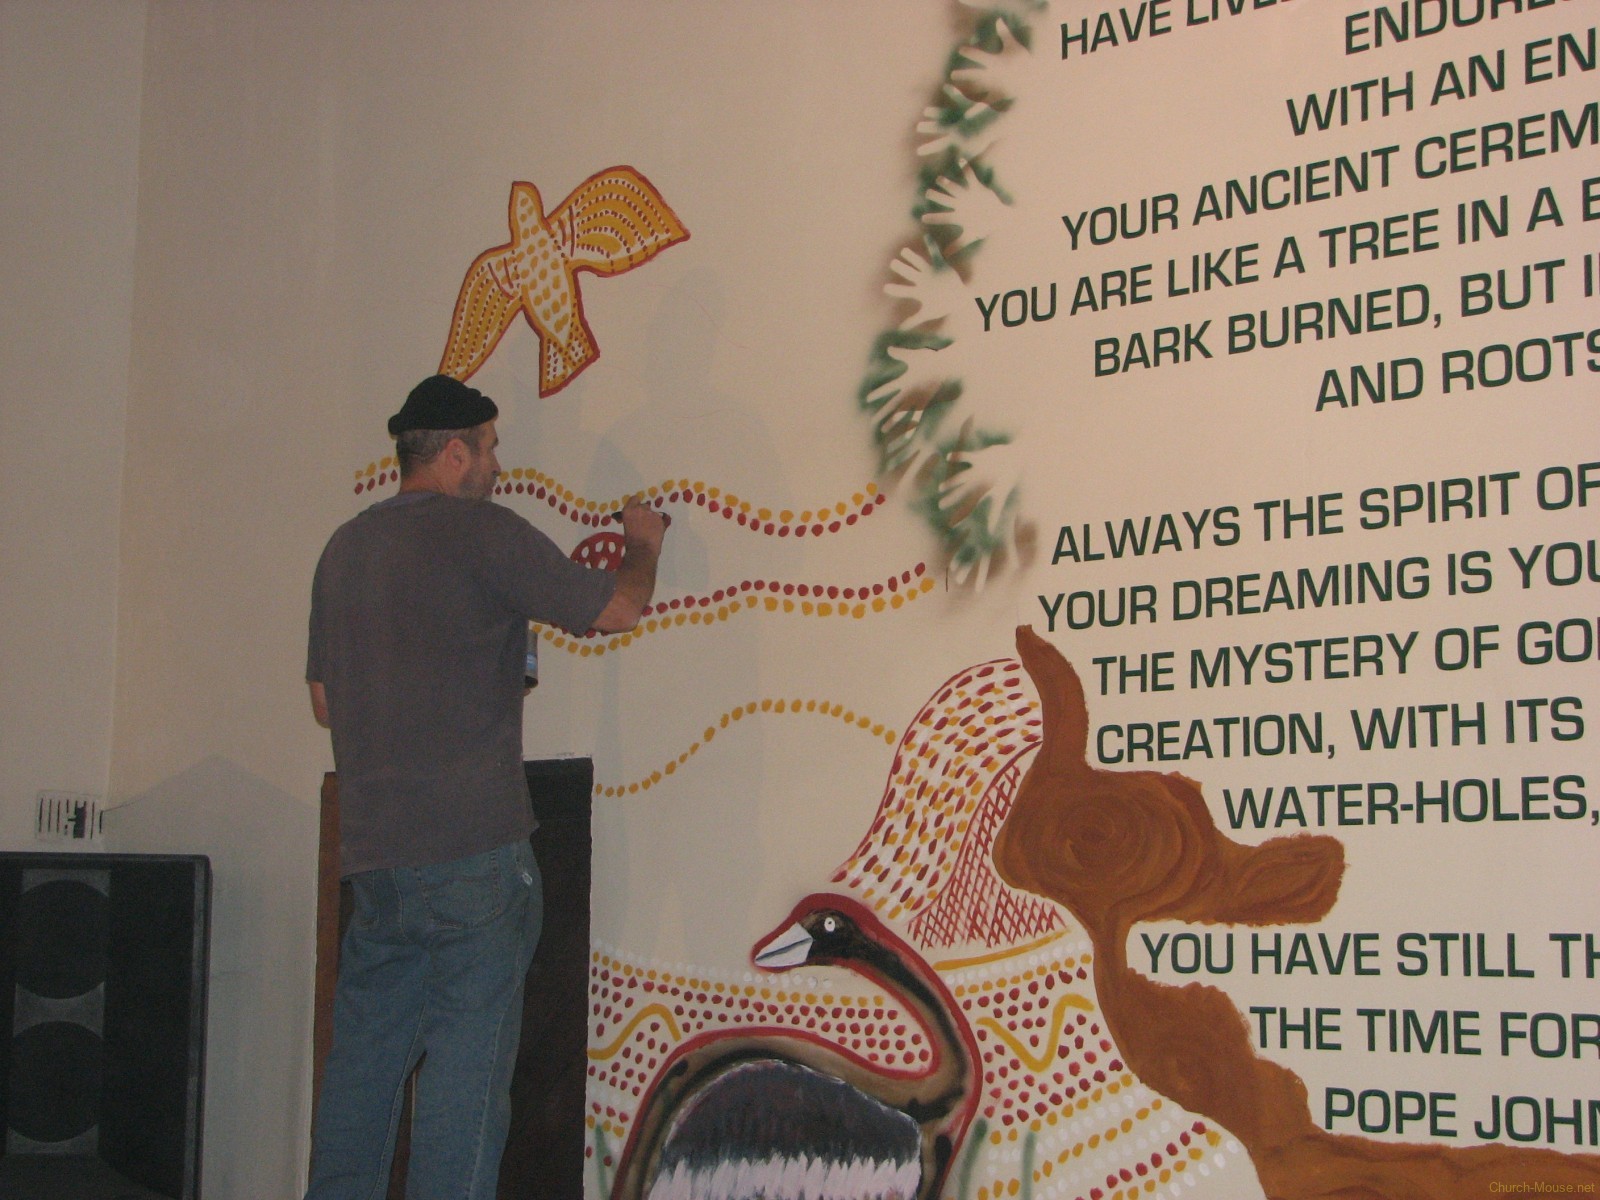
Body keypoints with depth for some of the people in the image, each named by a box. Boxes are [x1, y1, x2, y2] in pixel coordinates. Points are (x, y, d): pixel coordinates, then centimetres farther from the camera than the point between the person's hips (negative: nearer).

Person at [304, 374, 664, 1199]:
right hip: (471, 848, -6)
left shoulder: (344, 547, 13)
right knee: (466, 1060, -3)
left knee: (364, 1054, 12)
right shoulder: (483, 532, -7)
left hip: (371, 849, 7)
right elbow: (615, 610, 0)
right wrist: (642, 547, 18)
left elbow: (324, 701, 19)